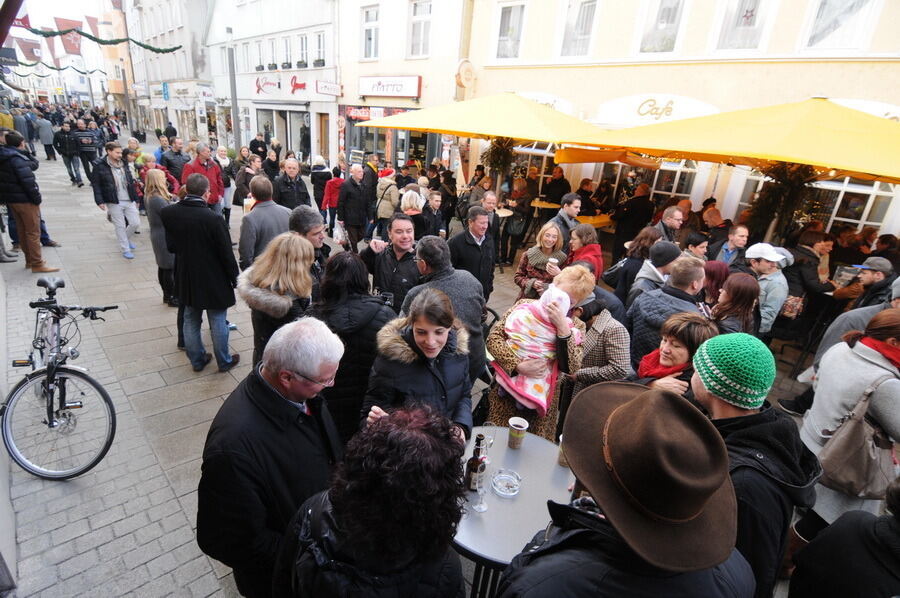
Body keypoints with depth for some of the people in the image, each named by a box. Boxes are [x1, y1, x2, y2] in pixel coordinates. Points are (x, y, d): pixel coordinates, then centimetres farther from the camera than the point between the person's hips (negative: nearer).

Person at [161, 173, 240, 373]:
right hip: (213, 279, -5)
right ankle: (224, 361, 23)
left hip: (186, 278, 5)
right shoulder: (213, 219, -23)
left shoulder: (169, 214, -7)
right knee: (218, 321, 9)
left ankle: (197, 360, 32)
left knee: (190, 320, 18)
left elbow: (170, 246, 5)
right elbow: (226, 253, -17)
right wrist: (234, 278, -5)